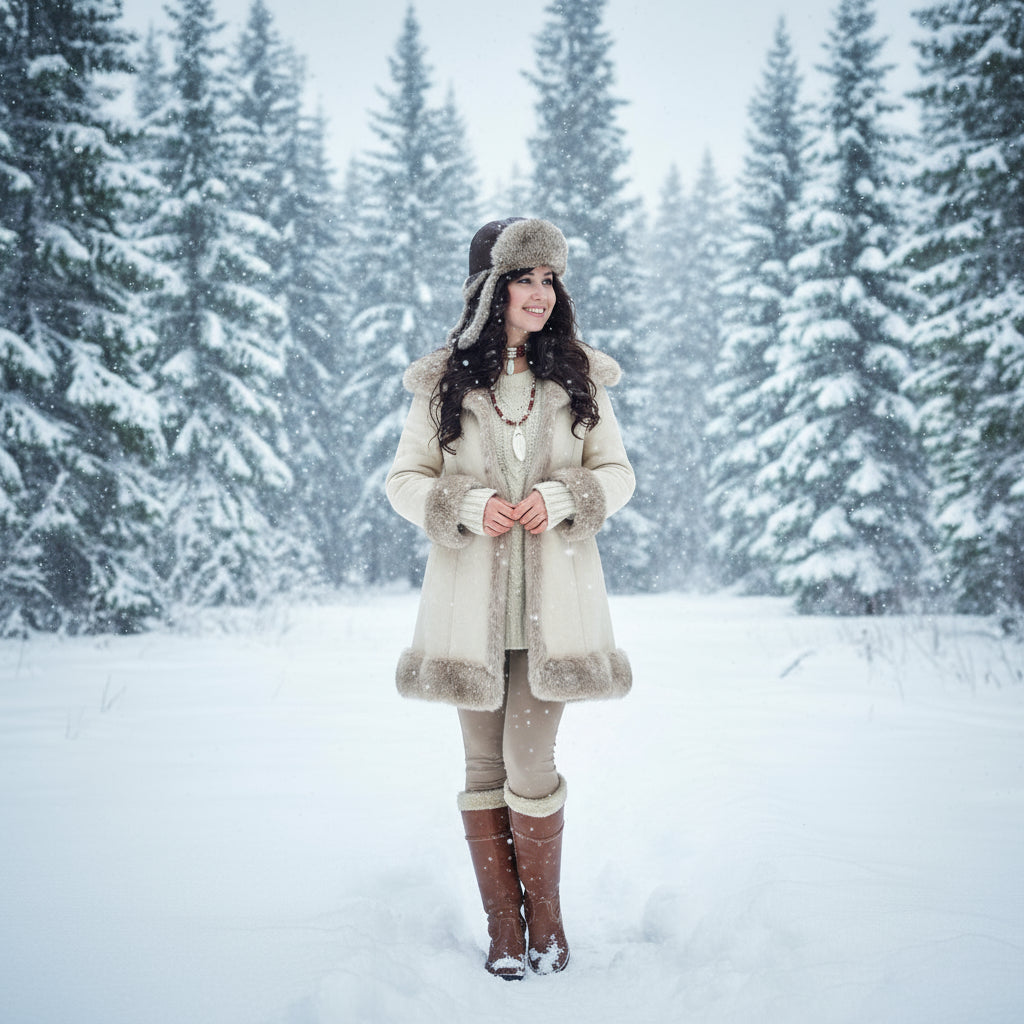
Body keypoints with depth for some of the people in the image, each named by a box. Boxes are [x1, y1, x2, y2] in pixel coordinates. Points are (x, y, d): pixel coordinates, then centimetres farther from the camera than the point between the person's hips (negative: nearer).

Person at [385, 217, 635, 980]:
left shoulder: (580, 376, 4)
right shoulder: (445, 381, 2)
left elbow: (616, 474, 9)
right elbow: (405, 479, 6)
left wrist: (562, 499, -11)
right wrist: (467, 505, -13)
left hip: (552, 599, 0)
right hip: (470, 599, 1)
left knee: (530, 764, -4)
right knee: (484, 766, 7)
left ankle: (545, 918, 16)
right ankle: (503, 924, 19)